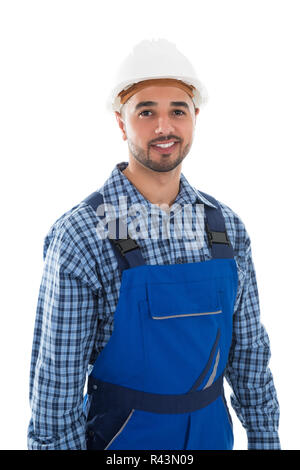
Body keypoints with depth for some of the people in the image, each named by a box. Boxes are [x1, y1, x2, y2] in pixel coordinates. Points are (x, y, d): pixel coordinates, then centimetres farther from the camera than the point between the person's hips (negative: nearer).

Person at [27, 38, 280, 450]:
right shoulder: (80, 235, -19)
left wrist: (265, 439, 6)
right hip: (123, 434, -4)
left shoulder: (227, 227, -4)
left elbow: (248, 348, 4)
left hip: (213, 429, 5)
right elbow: (55, 378, -15)